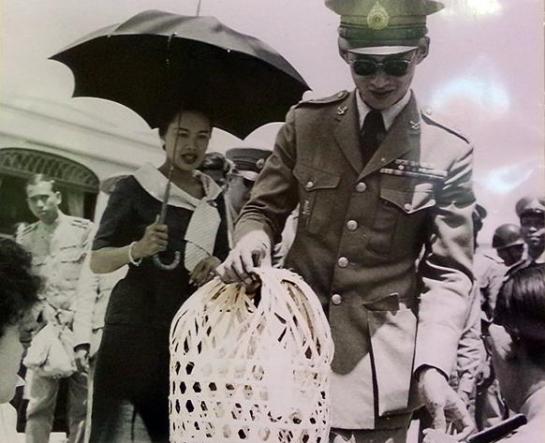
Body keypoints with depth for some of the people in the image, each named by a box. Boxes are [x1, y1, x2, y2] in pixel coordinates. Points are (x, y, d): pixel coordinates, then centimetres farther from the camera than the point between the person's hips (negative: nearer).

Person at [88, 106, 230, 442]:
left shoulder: (214, 198, 14)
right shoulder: (135, 188, 0)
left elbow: (223, 258, 20)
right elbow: (97, 261, -2)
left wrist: (218, 265, -3)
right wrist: (137, 250, -21)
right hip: (135, 328, -4)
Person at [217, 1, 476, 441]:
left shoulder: (449, 153, -2)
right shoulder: (305, 122, 3)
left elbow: (448, 272, -3)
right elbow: (264, 209, 11)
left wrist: (433, 365, -16)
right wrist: (253, 237, -14)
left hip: (378, 363, -1)